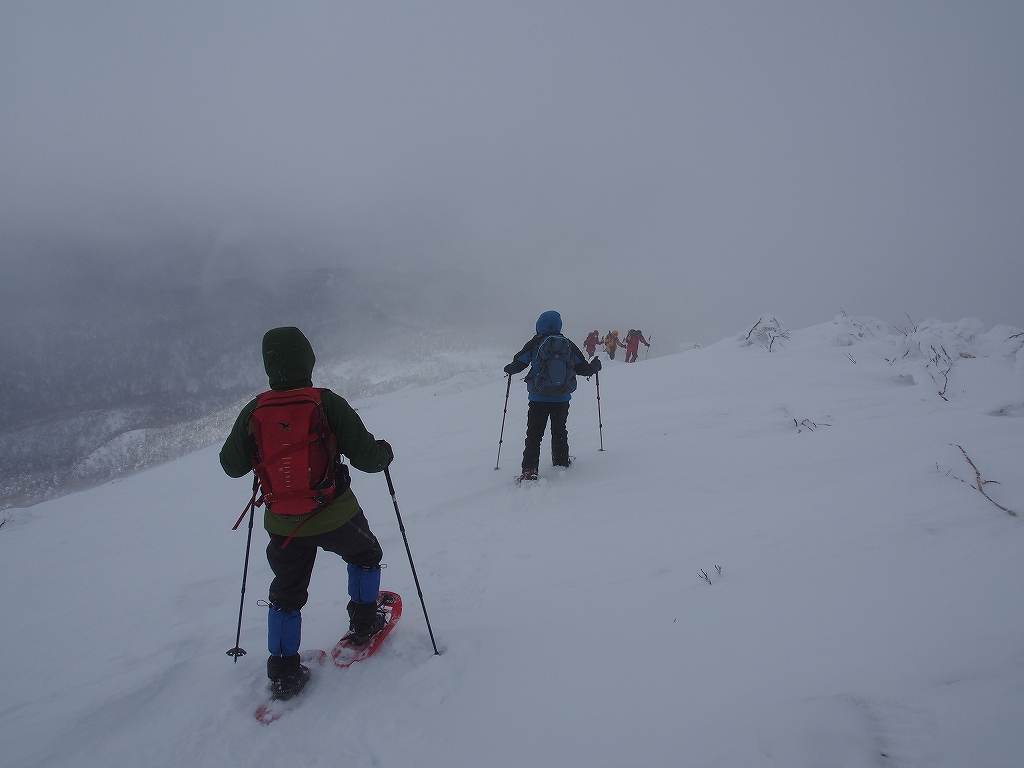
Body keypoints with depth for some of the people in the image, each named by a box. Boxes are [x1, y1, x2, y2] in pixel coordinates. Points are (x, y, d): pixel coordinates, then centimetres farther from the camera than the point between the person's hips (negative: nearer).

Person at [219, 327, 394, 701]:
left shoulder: (253, 412, -8)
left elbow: (231, 466, 4)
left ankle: (284, 674, 24)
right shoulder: (328, 404, -17)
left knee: (286, 594, 21)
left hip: (283, 524, 3)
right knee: (365, 555, 28)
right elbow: (366, 457, -16)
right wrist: (384, 451, 6)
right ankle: (363, 624, 38)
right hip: (334, 515, -2)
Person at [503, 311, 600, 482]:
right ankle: (561, 464, 28)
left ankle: (530, 470, -9)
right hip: (562, 398, 2)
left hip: (538, 398, -2)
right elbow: (583, 368, 6)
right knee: (559, 431, 21)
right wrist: (595, 366, 27)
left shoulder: (535, 343, -2)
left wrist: (509, 369, 20)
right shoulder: (568, 345, 3)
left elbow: (518, 363, -3)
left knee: (534, 435, 2)